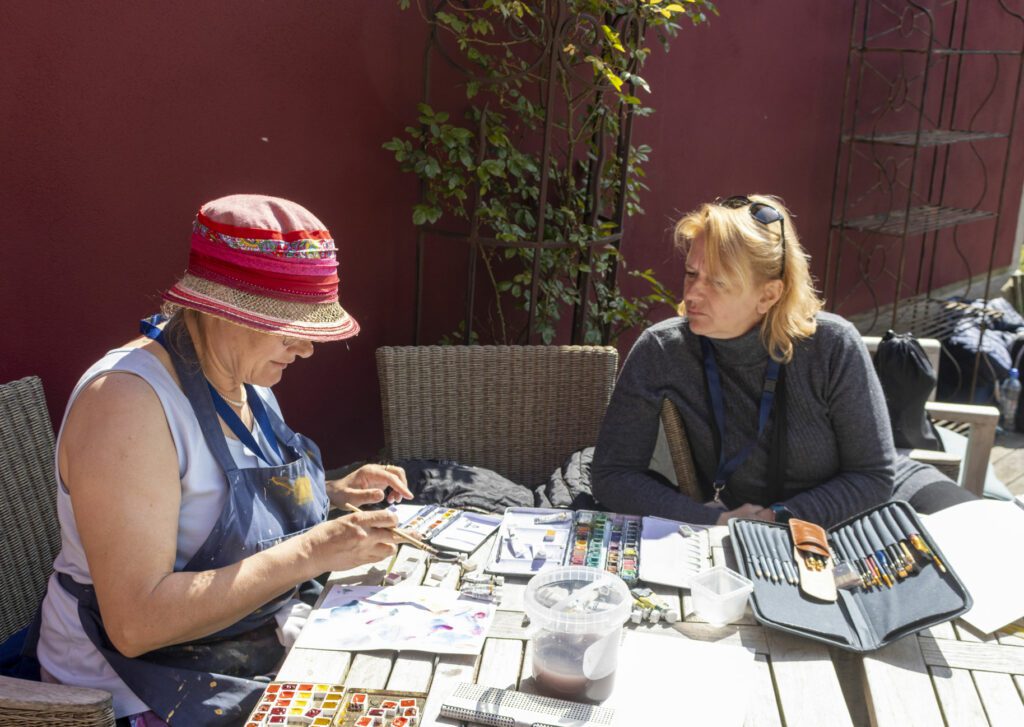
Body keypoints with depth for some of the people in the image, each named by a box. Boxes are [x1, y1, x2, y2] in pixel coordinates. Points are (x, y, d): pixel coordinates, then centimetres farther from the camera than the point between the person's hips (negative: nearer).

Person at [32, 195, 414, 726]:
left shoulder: (244, 375, 3)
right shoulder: (126, 400, -24)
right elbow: (136, 623, -29)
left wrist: (332, 494, 1)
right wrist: (311, 553, -28)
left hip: (271, 639, 8)